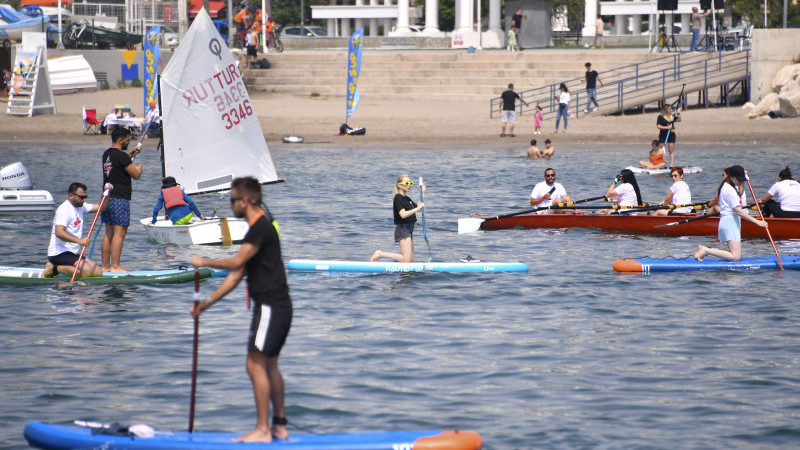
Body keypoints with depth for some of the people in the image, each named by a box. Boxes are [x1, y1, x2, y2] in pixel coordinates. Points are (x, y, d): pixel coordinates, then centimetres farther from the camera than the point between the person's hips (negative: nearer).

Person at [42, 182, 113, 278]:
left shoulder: (80, 206, 16)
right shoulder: (65, 209, -14)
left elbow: (101, 207, 21)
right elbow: (59, 232, -27)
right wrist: (79, 241, -34)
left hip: (73, 254, 11)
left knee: (99, 272, -1)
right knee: (86, 271, -29)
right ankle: (54, 269, -12)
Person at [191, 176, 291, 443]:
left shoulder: (261, 228, -15)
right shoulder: (260, 228, 17)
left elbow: (236, 263, -23)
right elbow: (237, 275, 18)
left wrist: (203, 262, -7)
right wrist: (208, 302, 15)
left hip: (270, 306, -10)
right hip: (277, 306, 10)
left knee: (256, 364, -10)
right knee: (269, 365, 15)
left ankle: (262, 430, -10)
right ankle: (280, 426, 20)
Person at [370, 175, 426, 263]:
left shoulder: (407, 199, 18)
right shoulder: (398, 198, -11)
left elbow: (418, 208, 26)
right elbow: (403, 214, -23)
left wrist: (422, 193, 20)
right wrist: (417, 208, -23)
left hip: (408, 229, 10)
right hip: (402, 228, -10)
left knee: (411, 260, 7)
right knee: (406, 259, -17)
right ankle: (379, 254, -8)